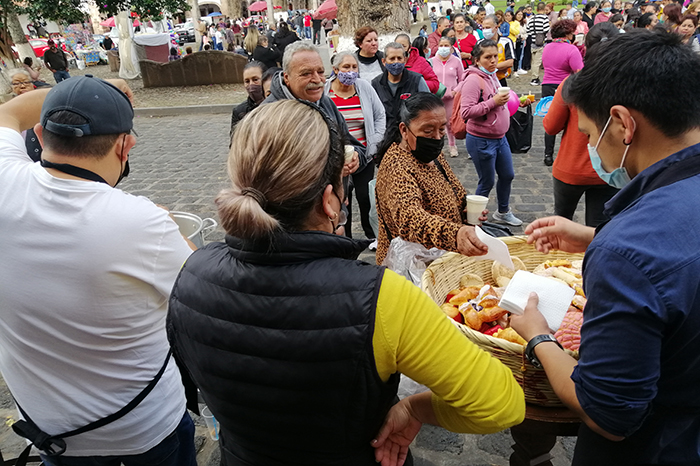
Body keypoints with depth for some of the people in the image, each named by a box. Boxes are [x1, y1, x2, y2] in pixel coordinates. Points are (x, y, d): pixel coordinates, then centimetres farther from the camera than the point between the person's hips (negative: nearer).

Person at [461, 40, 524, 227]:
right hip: (481, 141, -9)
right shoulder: (473, 80, -19)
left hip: (500, 138, 9)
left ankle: (503, 212, 38)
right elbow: (466, 112, -28)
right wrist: (493, 102, -26)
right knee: (487, 183, 2)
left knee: (507, 175, 19)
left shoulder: (492, 76, 9)